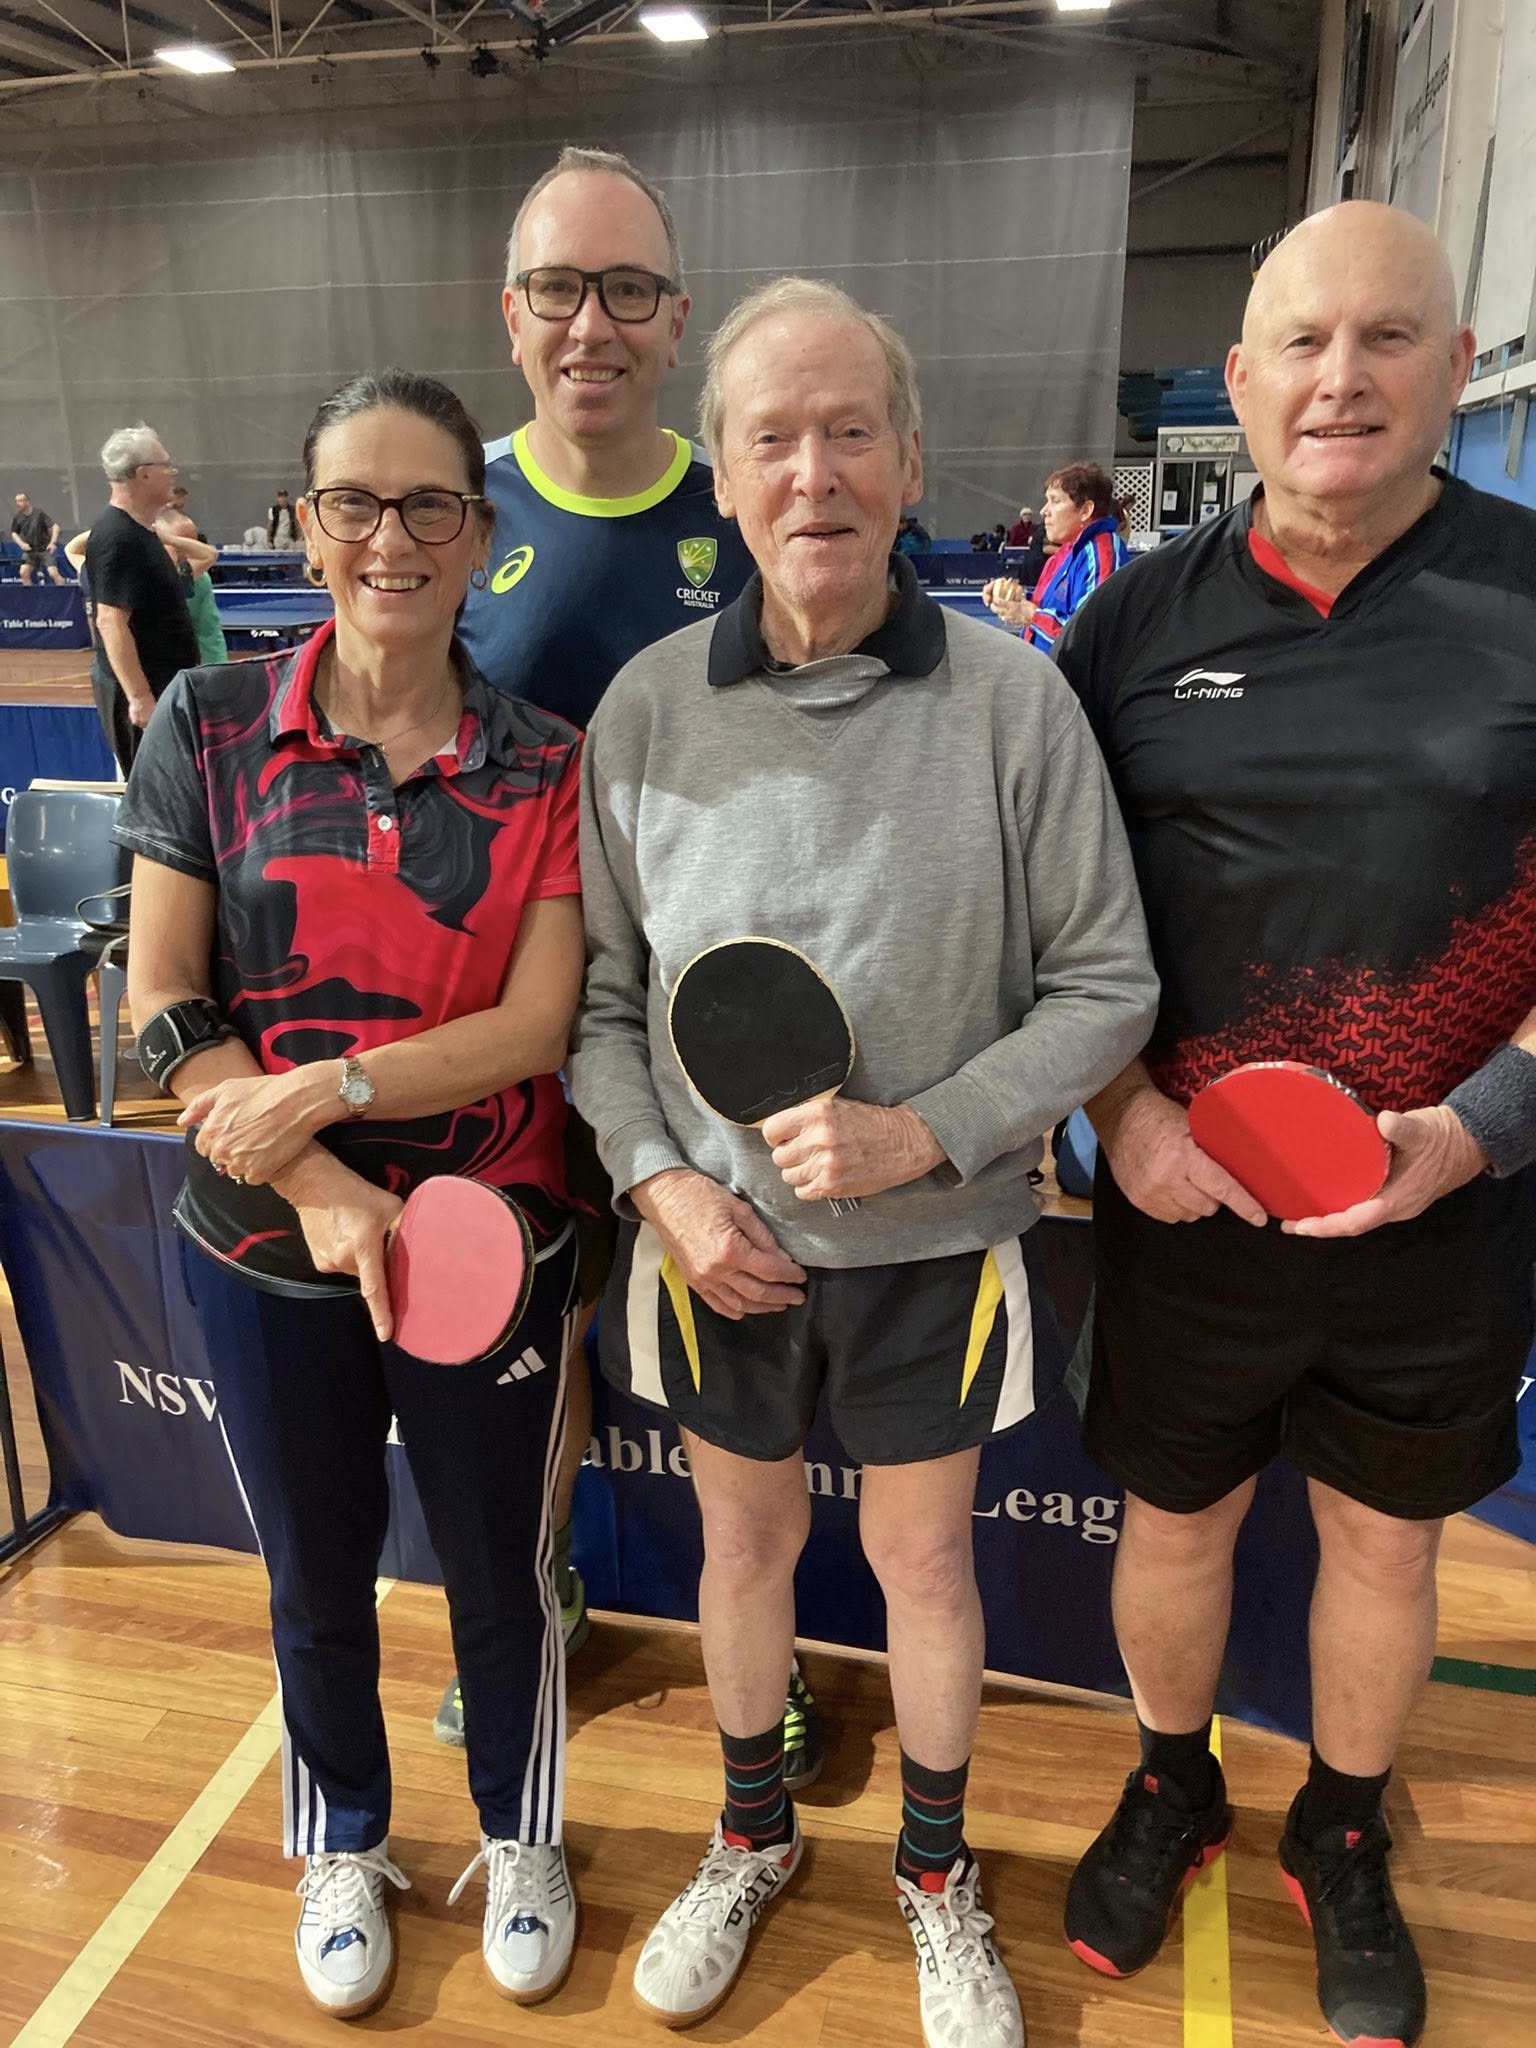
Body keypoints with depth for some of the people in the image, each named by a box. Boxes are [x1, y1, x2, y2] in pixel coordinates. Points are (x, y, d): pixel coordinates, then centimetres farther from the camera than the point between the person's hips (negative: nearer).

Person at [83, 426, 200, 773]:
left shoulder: (140, 532, 12)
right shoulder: (117, 538, -18)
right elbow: (111, 621, -23)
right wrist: (139, 697, -26)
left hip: (162, 685, 10)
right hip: (142, 691, -10)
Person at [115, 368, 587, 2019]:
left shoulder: (542, 765, -5)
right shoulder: (212, 727, -4)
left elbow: (536, 1025, -12)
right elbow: (162, 1011, -8)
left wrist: (327, 1086, -22)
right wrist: (318, 1189, -18)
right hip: (268, 1256, 1)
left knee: (498, 1567, 18)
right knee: (317, 1578, 21)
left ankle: (519, 1837, 47)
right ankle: (342, 1847, 50)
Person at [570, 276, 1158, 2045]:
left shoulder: (1012, 703, -13)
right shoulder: (646, 707, -6)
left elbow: (1105, 984, -8)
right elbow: (596, 991, 0)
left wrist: (925, 1132, -20)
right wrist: (660, 1177, -12)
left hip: (933, 1244, -1)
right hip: (715, 1240, 2)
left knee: (923, 1562, 18)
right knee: (744, 1541, 22)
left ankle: (935, 1869, 48)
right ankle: (753, 1836, 51)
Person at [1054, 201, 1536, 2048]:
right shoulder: (1140, 619, -2)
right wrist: (1125, 1112, -11)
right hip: (1180, 1201, 1)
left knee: (1384, 1539, 20)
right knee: (1173, 1521, 18)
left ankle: (1341, 1834, 49)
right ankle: (1170, 1788, 49)